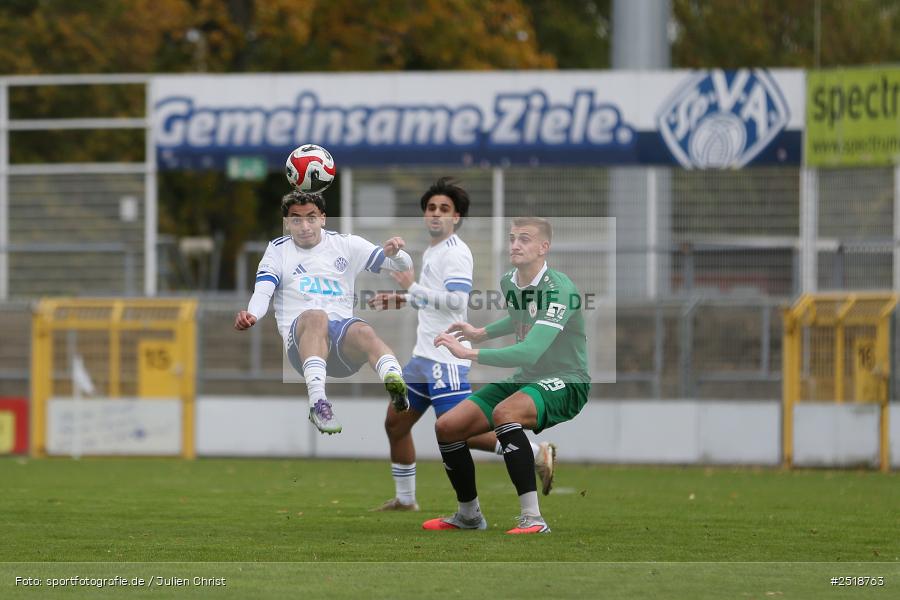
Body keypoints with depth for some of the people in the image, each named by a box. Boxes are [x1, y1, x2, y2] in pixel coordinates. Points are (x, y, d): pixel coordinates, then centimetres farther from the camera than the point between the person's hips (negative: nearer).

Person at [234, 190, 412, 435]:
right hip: (300, 336, -1)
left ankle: (394, 381, -67)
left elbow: (404, 267, 13)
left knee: (364, 332, -34)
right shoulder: (278, 250, 17)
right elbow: (263, 291, 3)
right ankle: (317, 401, -56)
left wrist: (394, 254, -12)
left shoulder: (346, 244, 17)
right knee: (316, 316, -36)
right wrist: (251, 315, -21)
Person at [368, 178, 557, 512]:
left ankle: (536, 453, -11)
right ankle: (404, 499, 26)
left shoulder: (456, 253, -13)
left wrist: (412, 287, -18)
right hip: (425, 356, 10)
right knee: (395, 423, 14)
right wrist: (401, 300, 22)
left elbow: (456, 300, -24)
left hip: (446, 357, -10)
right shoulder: (433, 250, 17)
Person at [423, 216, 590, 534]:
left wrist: (469, 353, -34)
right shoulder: (508, 282, 4)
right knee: (447, 426, -1)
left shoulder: (559, 289, -23)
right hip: (525, 378, 9)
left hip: (565, 385, -9)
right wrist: (482, 333, 13)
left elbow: (530, 352, -34)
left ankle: (532, 518, -36)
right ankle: (469, 515, 20)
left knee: (504, 412, -38)